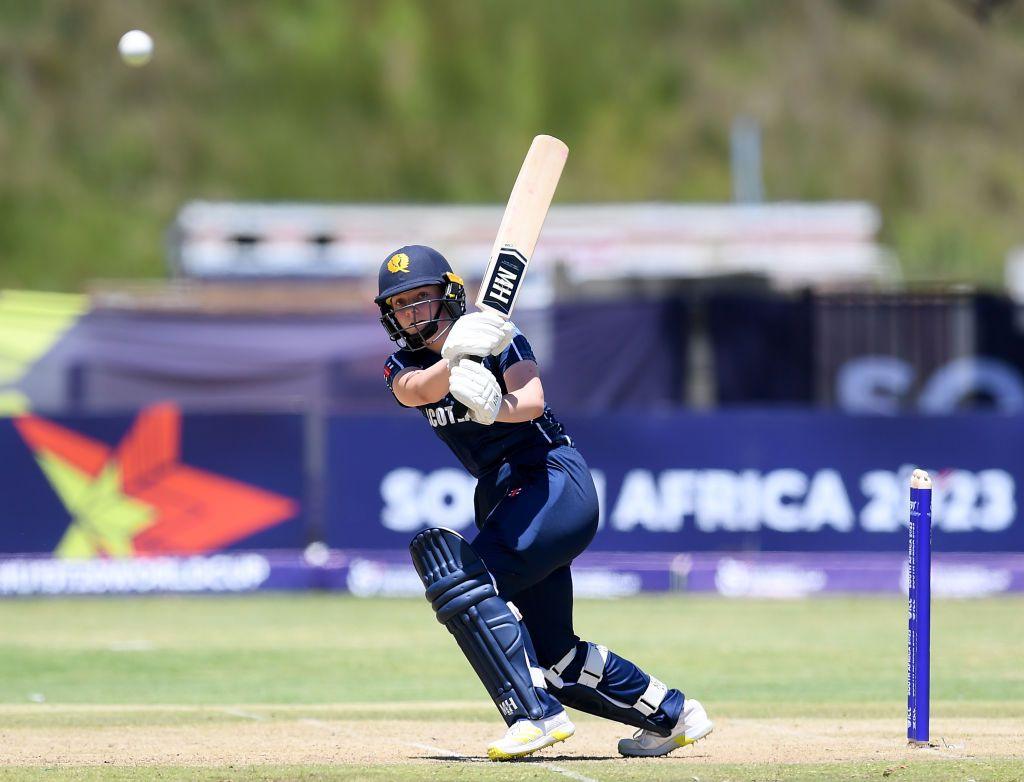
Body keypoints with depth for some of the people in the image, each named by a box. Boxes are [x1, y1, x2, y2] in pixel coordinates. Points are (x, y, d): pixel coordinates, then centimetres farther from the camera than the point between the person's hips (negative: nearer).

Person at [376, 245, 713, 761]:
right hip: (500, 495, 8)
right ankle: (672, 714, 28)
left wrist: (496, 405, -44)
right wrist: (454, 361, -41)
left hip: (555, 480, -8)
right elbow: (418, 390, -19)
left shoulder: (497, 337, -6)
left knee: (463, 580, -29)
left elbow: (532, 402, -22)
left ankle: (537, 715, -33)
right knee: (553, 657, 11)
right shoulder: (403, 365, 6)